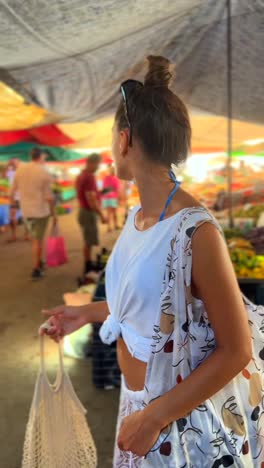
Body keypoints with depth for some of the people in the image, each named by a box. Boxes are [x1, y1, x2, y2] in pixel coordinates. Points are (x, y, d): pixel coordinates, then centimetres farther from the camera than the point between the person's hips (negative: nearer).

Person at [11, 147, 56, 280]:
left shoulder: (20, 169, 0)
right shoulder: (44, 172, -13)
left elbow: (12, 191, 4)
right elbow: (49, 196, -14)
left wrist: (12, 200, 21)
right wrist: (53, 213, -5)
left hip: (25, 210, 4)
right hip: (40, 210, -4)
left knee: (35, 238, 21)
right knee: (38, 240, 4)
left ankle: (39, 262, 33)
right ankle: (36, 270, 8)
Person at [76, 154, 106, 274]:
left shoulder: (81, 175, 11)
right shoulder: (89, 177, -20)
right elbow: (91, 200, -23)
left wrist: (100, 192, 15)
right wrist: (101, 215, -17)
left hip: (84, 211, 10)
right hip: (89, 213, -10)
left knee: (88, 242, 17)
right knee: (89, 243, -1)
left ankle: (89, 266, 26)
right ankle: (88, 269, 8)